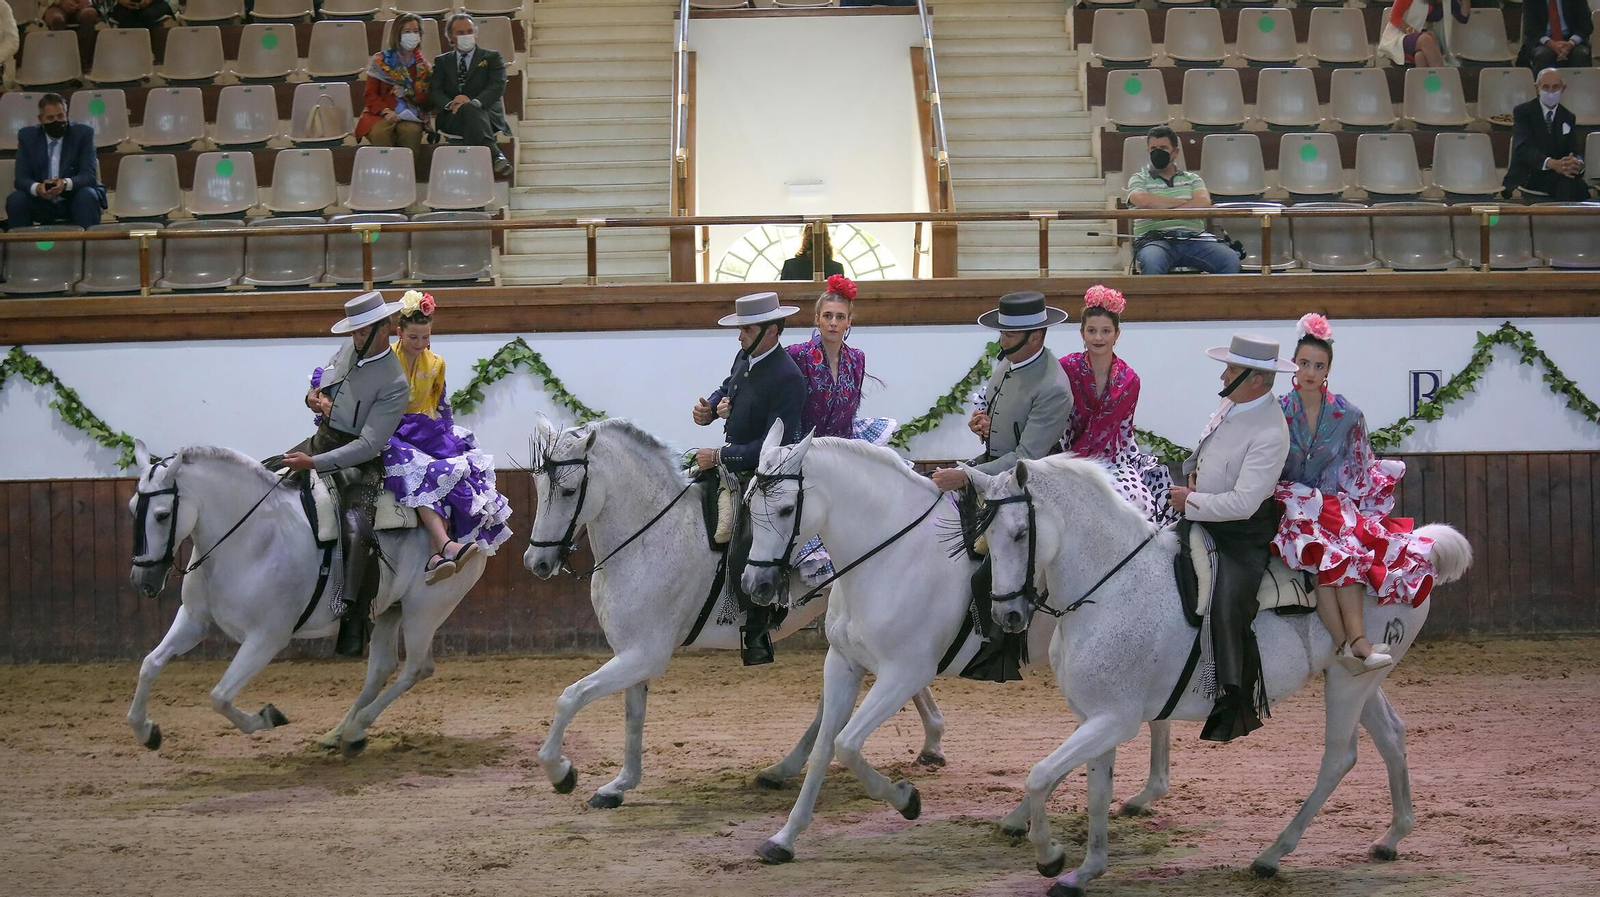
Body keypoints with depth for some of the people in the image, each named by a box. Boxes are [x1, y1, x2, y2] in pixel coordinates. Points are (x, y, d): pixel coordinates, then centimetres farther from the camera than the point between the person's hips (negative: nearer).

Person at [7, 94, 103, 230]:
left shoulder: (83, 133, -5)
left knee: (87, 196, -32)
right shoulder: (27, 136, 0)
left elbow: (89, 175, -13)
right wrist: (37, 188, -31)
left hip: (75, 201, -2)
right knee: (15, 199, -24)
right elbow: (21, 178, -6)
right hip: (41, 205, 2)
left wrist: (66, 183, -36)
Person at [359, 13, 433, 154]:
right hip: (380, 115, -1)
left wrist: (407, 93, -9)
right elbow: (370, 94, 4)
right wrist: (385, 111, -15)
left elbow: (427, 100, 10)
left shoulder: (423, 67, 14)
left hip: (410, 116, 1)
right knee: (380, 132, -36)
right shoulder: (380, 61, 9)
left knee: (411, 131, -35)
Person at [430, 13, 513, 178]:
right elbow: (434, 92, 7)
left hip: (487, 114, -1)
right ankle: (495, 155, -57)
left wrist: (475, 102, -21)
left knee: (471, 108, -37)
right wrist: (450, 103, -17)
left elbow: (497, 86, -2)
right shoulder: (442, 61, 22)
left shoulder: (492, 57, 16)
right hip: (452, 118, 1)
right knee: (468, 109, -36)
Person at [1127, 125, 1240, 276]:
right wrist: (1183, 202, 1)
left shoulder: (1192, 179, 23)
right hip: (1155, 239, -2)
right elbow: (1142, 200, -9)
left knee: (1230, 260, -26)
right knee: (1151, 263, -41)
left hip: (1193, 237, 3)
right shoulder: (1139, 179, 16)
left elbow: (1204, 204, 1)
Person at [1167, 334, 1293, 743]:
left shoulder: (1269, 434, -26)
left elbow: (1243, 503, -29)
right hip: (1206, 520, 10)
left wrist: (1190, 502, -19)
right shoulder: (1233, 403, 1)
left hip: (1245, 533, -10)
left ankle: (1238, 702, -16)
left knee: (1228, 605, -23)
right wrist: (1194, 472, 4)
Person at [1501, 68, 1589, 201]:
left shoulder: (1568, 118, 15)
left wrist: (1577, 163, -22)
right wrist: (1552, 163, -34)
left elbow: (1574, 152, 7)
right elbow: (1523, 147, -16)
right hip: (1525, 179, -2)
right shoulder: (1522, 111, 0)